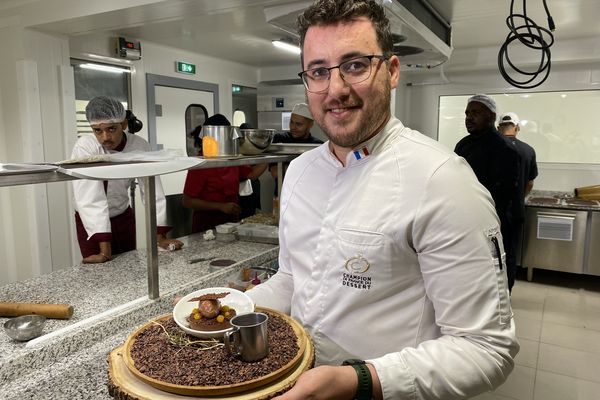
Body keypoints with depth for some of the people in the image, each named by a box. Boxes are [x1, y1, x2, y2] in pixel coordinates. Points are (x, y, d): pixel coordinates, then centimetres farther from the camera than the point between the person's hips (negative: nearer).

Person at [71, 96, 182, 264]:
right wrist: (105, 249, -37)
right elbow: (91, 198, -31)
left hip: (123, 217, 3)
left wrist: (160, 237, -23)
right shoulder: (84, 147, -25)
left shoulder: (139, 146, -17)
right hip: (91, 222, -2)